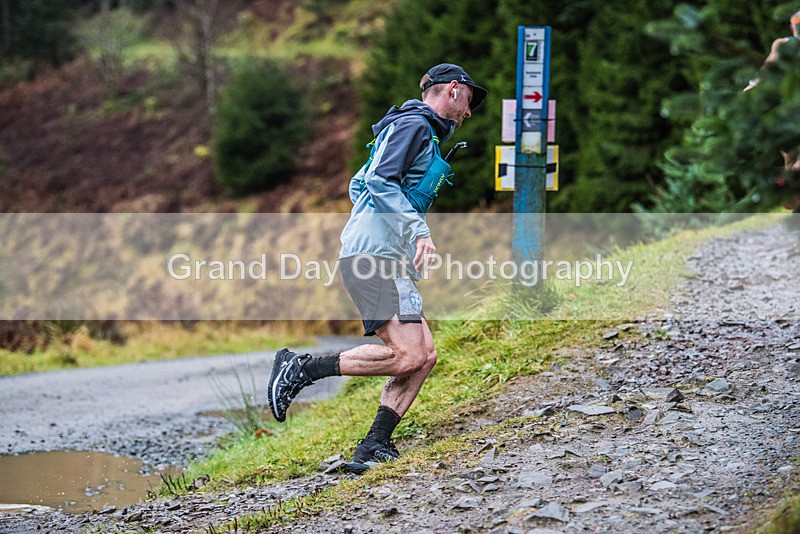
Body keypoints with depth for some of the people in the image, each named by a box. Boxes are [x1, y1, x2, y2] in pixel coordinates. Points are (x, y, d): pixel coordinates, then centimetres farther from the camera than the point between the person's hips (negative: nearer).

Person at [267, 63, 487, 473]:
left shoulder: (424, 133, 28)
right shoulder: (413, 125, -4)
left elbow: (359, 184, 33)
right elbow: (381, 180, -18)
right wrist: (419, 230, -24)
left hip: (388, 260, 11)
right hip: (375, 255, -11)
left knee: (424, 355, 1)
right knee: (407, 356, -19)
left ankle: (374, 447, -2)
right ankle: (302, 369, -13)